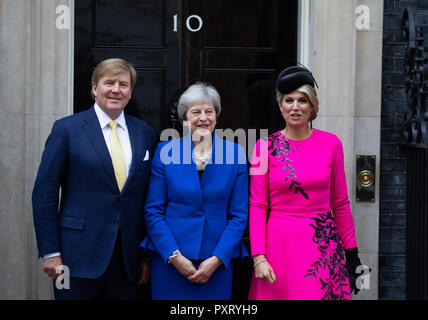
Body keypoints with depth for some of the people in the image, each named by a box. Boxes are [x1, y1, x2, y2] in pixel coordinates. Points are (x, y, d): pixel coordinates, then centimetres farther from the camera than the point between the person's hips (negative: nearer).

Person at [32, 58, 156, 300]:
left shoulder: (145, 134, 9)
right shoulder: (66, 129, -1)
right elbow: (44, 194, -3)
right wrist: (50, 252, -7)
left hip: (130, 258, 3)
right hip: (79, 257, -3)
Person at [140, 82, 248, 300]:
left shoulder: (235, 153, 3)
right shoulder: (165, 151, 2)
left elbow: (239, 215, 2)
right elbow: (152, 211, 1)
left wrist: (217, 259, -8)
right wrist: (174, 256, -9)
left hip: (217, 263, 1)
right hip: (170, 263, 0)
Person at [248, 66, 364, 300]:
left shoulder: (331, 144, 4)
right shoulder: (265, 146, 1)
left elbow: (340, 204, 9)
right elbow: (257, 206, -1)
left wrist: (352, 253, 8)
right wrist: (258, 257, -9)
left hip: (324, 246, 1)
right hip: (279, 245, -1)